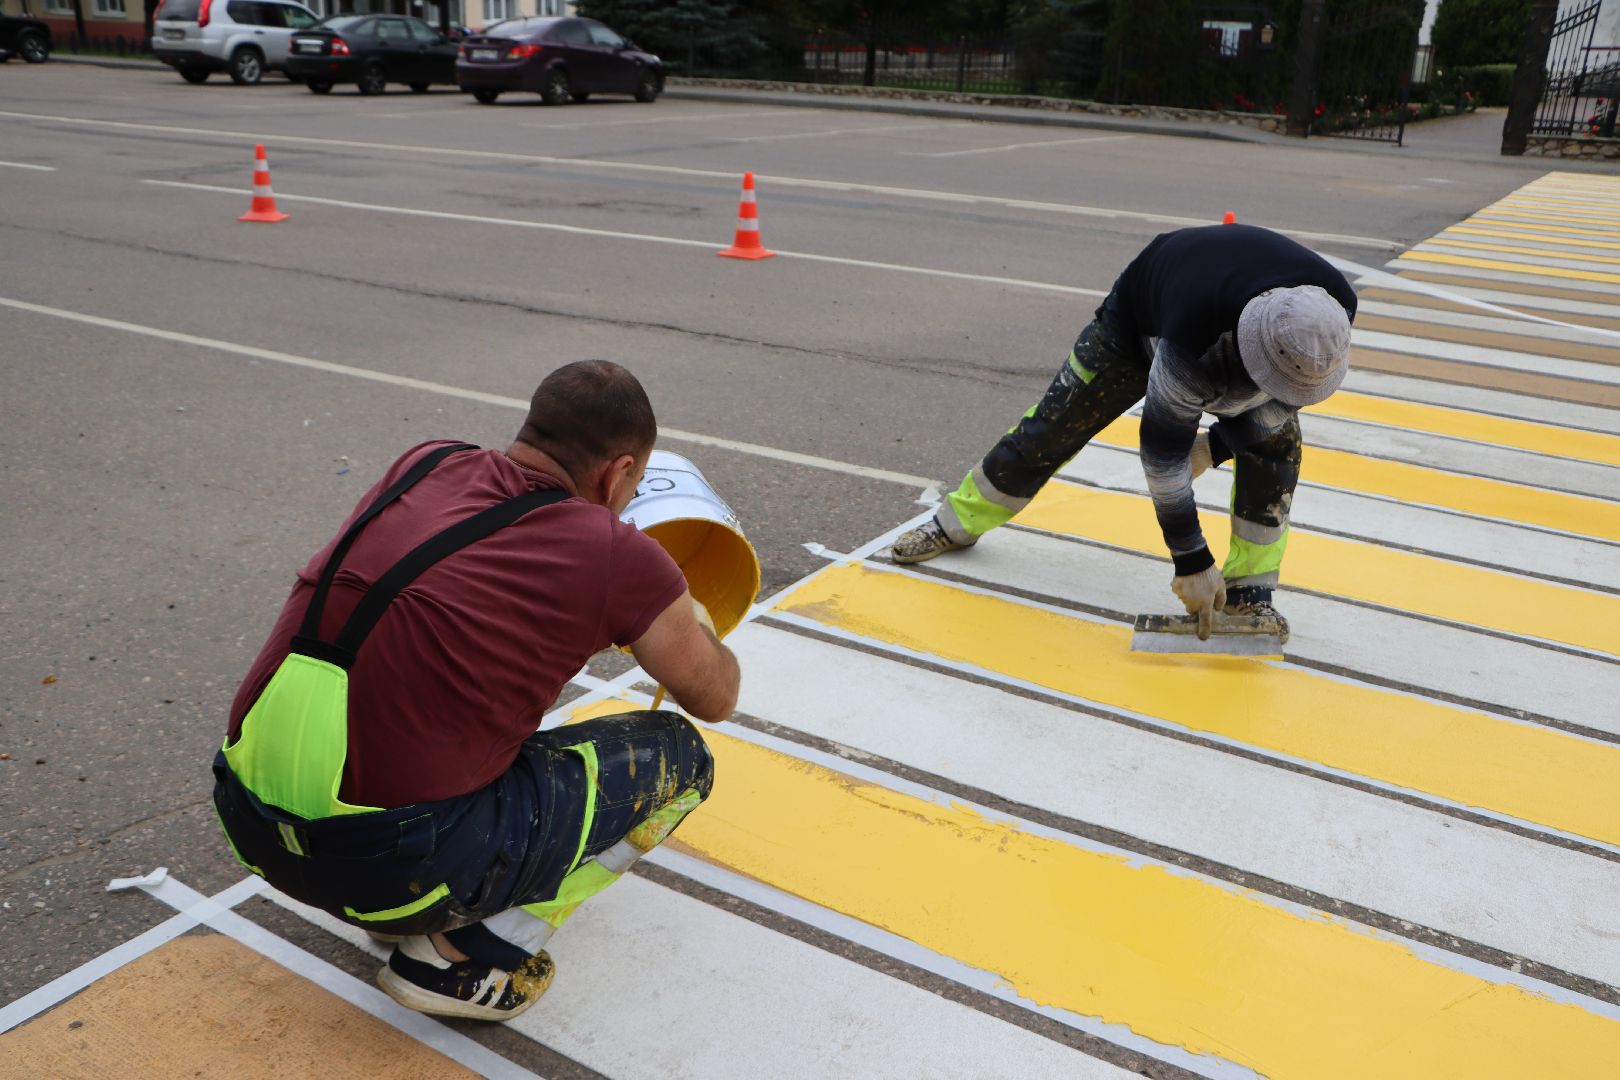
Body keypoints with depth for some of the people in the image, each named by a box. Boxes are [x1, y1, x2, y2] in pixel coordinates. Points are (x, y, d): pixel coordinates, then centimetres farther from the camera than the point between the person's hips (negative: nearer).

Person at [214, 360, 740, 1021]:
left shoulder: (424, 466, 9)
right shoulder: (620, 559, -7)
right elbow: (716, 698, 12)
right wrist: (694, 624, 34)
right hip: (392, 864, -7)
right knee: (677, 754, 8)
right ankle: (465, 958, 6)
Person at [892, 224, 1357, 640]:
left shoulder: (1332, 309, -32)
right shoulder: (1195, 343, -47)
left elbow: (1286, 393, -12)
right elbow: (1164, 446, -38)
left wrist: (1216, 446, -16)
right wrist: (1191, 561, -33)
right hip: (1140, 322, -4)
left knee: (1276, 439, -17)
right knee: (1054, 427, -2)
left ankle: (1247, 590, -5)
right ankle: (958, 523, 20)